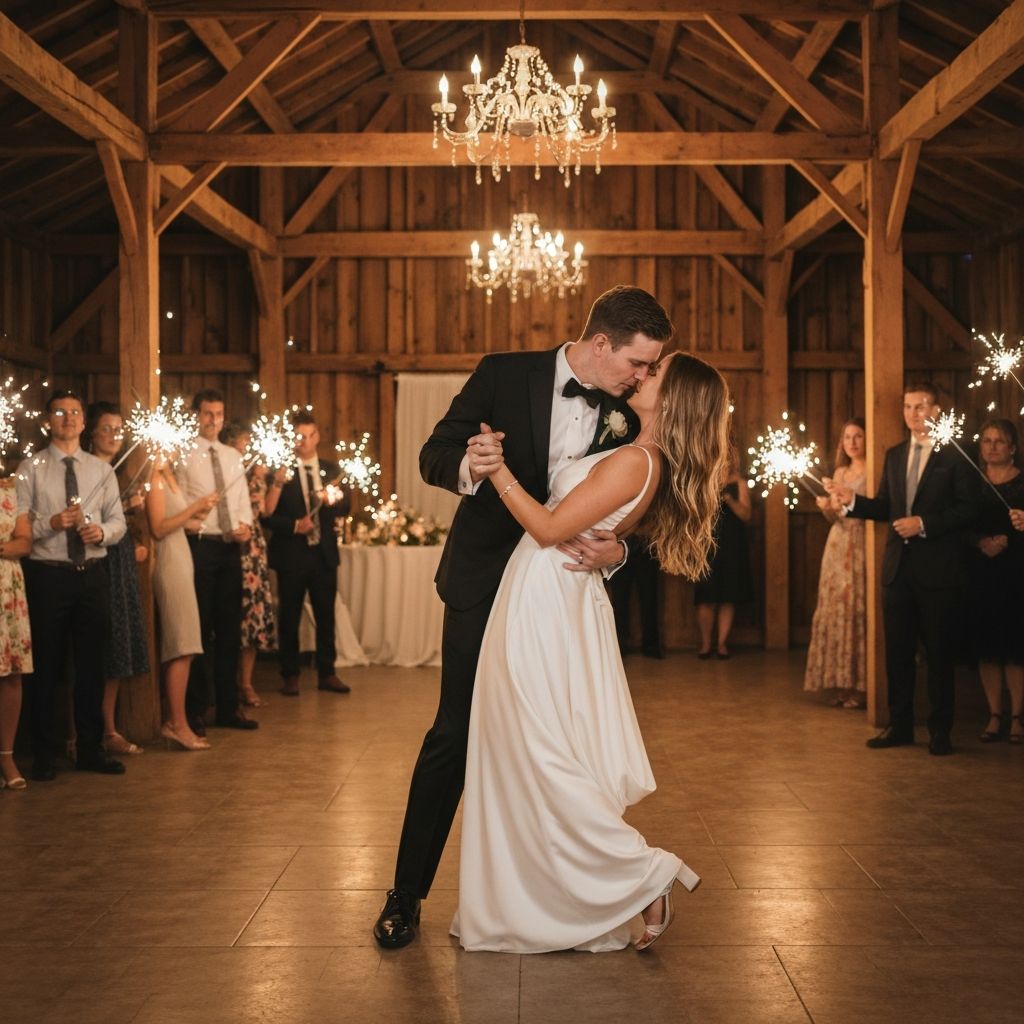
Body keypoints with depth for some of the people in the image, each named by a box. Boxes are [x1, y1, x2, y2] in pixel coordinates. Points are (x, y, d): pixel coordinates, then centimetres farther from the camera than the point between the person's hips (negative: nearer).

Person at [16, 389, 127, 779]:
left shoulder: (102, 470, 11)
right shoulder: (31, 468, 0)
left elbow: (118, 521, 6)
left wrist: (102, 531, -15)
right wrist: (50, 523, -24)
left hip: (92, 574, 3)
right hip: (47, 574, -3)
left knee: (92, 664, 9)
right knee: (47, 666, 3)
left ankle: (89, 749, 21)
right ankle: (45, 755, 14)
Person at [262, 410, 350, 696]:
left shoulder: (330, 470, 11)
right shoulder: (280, 471, -3)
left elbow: (345, 506, 3)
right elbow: (268, 515, -6)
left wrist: (332, 500, -17)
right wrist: (294, 525, -19)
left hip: (324, 554, 3)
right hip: (292, 554, -3)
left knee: (326, 615, 7)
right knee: (290, 617, 4)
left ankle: (327, 673, 16)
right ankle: (290, 676, 13)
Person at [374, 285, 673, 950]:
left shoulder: (624, 422, 1)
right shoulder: (505, 375, -8)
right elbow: (434, 455, -7)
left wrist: (614, 549, -18)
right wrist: (467, 466, -30)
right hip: (485, 586, -3)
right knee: (454, 737, 0)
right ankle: (407, 894, 12)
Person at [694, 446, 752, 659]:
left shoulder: (739, 484, 7)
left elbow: (746, 514, -2)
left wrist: (729, 499, -17)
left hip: (732, 546, 1)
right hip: (708, 545, -1)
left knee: (728, 597, 2)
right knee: (706, 597, -4)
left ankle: (722, 643, 9)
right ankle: (705, 643, 5)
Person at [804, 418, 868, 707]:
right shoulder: (840, 473, 17)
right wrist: (826, 506, -4)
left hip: (862, 546, -6)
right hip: (838, 545, 6)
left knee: (858, 610, -8)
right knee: (835, 609, 2)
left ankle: (859, 686, -4)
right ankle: (839, 684, 7)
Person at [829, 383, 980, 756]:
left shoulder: (955, 455, -5)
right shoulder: (894, 455, 13)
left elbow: (968, 509, -11)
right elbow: (885, 507, 12)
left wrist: (923, 523, -19)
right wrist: (853, 501, -5)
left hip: (938, 568, -5)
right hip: (898, 567, 5)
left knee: (939, 652, 4)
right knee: (897, 650, 10)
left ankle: (939, 731, 14)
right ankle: (899, 725, 20)